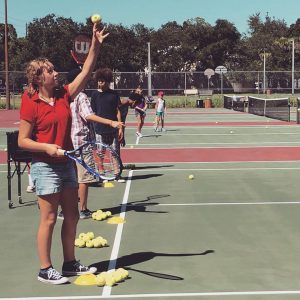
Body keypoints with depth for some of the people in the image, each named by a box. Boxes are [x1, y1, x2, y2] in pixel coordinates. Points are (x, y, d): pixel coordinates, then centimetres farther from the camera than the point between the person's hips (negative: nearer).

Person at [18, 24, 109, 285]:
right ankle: (45, 270, 13)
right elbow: (23, 140, -10)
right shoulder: (31, 104, -11)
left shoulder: (64, 95, 5)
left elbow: (86, 71, 4)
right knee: (49, 219, 0)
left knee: (72, 216, 12)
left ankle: (70, 264, 26)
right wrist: (47, 147, -24)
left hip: (67, 164, 7)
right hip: (45, 167, -7)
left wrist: (96, 45, -3)